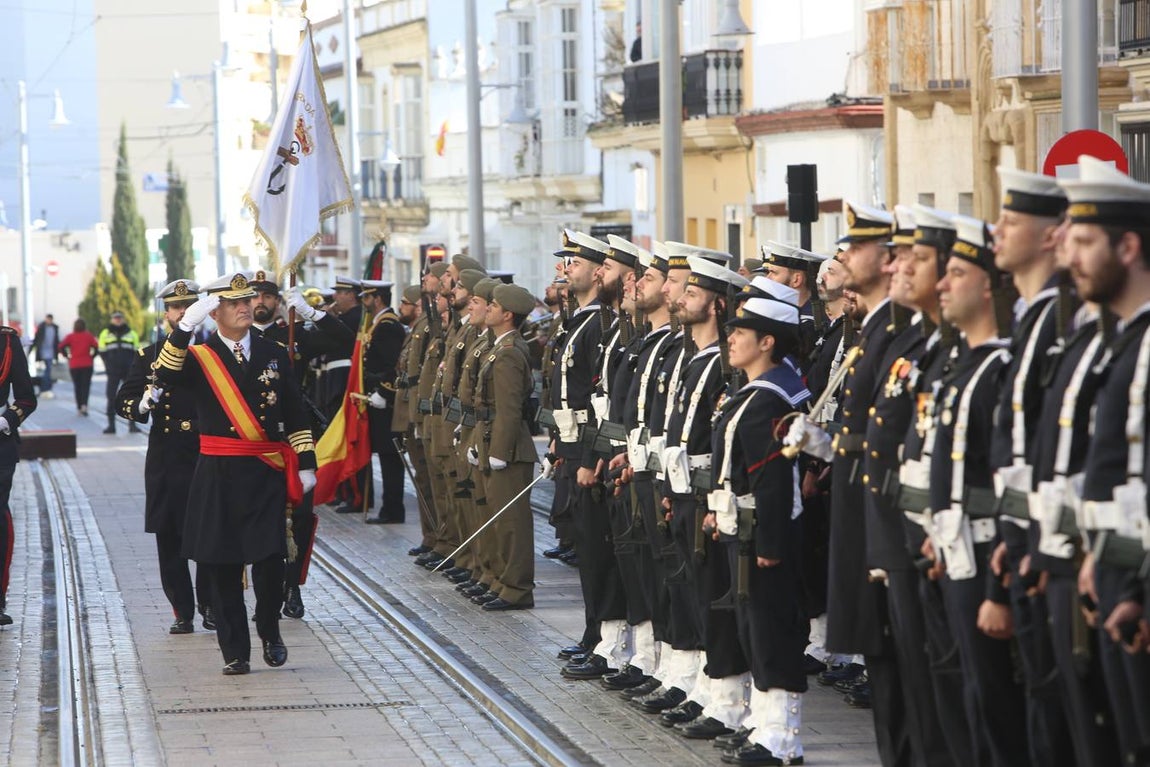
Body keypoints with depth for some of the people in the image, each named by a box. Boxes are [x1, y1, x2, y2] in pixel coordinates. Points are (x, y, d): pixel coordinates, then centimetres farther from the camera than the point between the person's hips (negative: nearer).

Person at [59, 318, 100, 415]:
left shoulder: (70, 337, 2)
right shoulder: (89, 336, 2)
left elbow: (62, 346, -11)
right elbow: (96, 347, -11)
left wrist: (67, 356, 0)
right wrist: (92, 356, 2)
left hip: (74, 365, 1)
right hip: (87, 364, -1)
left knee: (77, 386, 10)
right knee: (86, 385, -3)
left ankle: (79, 407, 9)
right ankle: (84, 405, -23)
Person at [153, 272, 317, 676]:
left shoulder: (275, 354, 10)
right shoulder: (198, 357, 2)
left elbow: (295, 414, 13)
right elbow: (165, 378, -20)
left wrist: (306, 462, 7)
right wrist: (185, 327, -29)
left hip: (266, 474, 1)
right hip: (218, 475, -1)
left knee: (270, 558, -6)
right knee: (222, 564, 1)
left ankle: (270, 632, 19)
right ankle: (235, 652, 9)